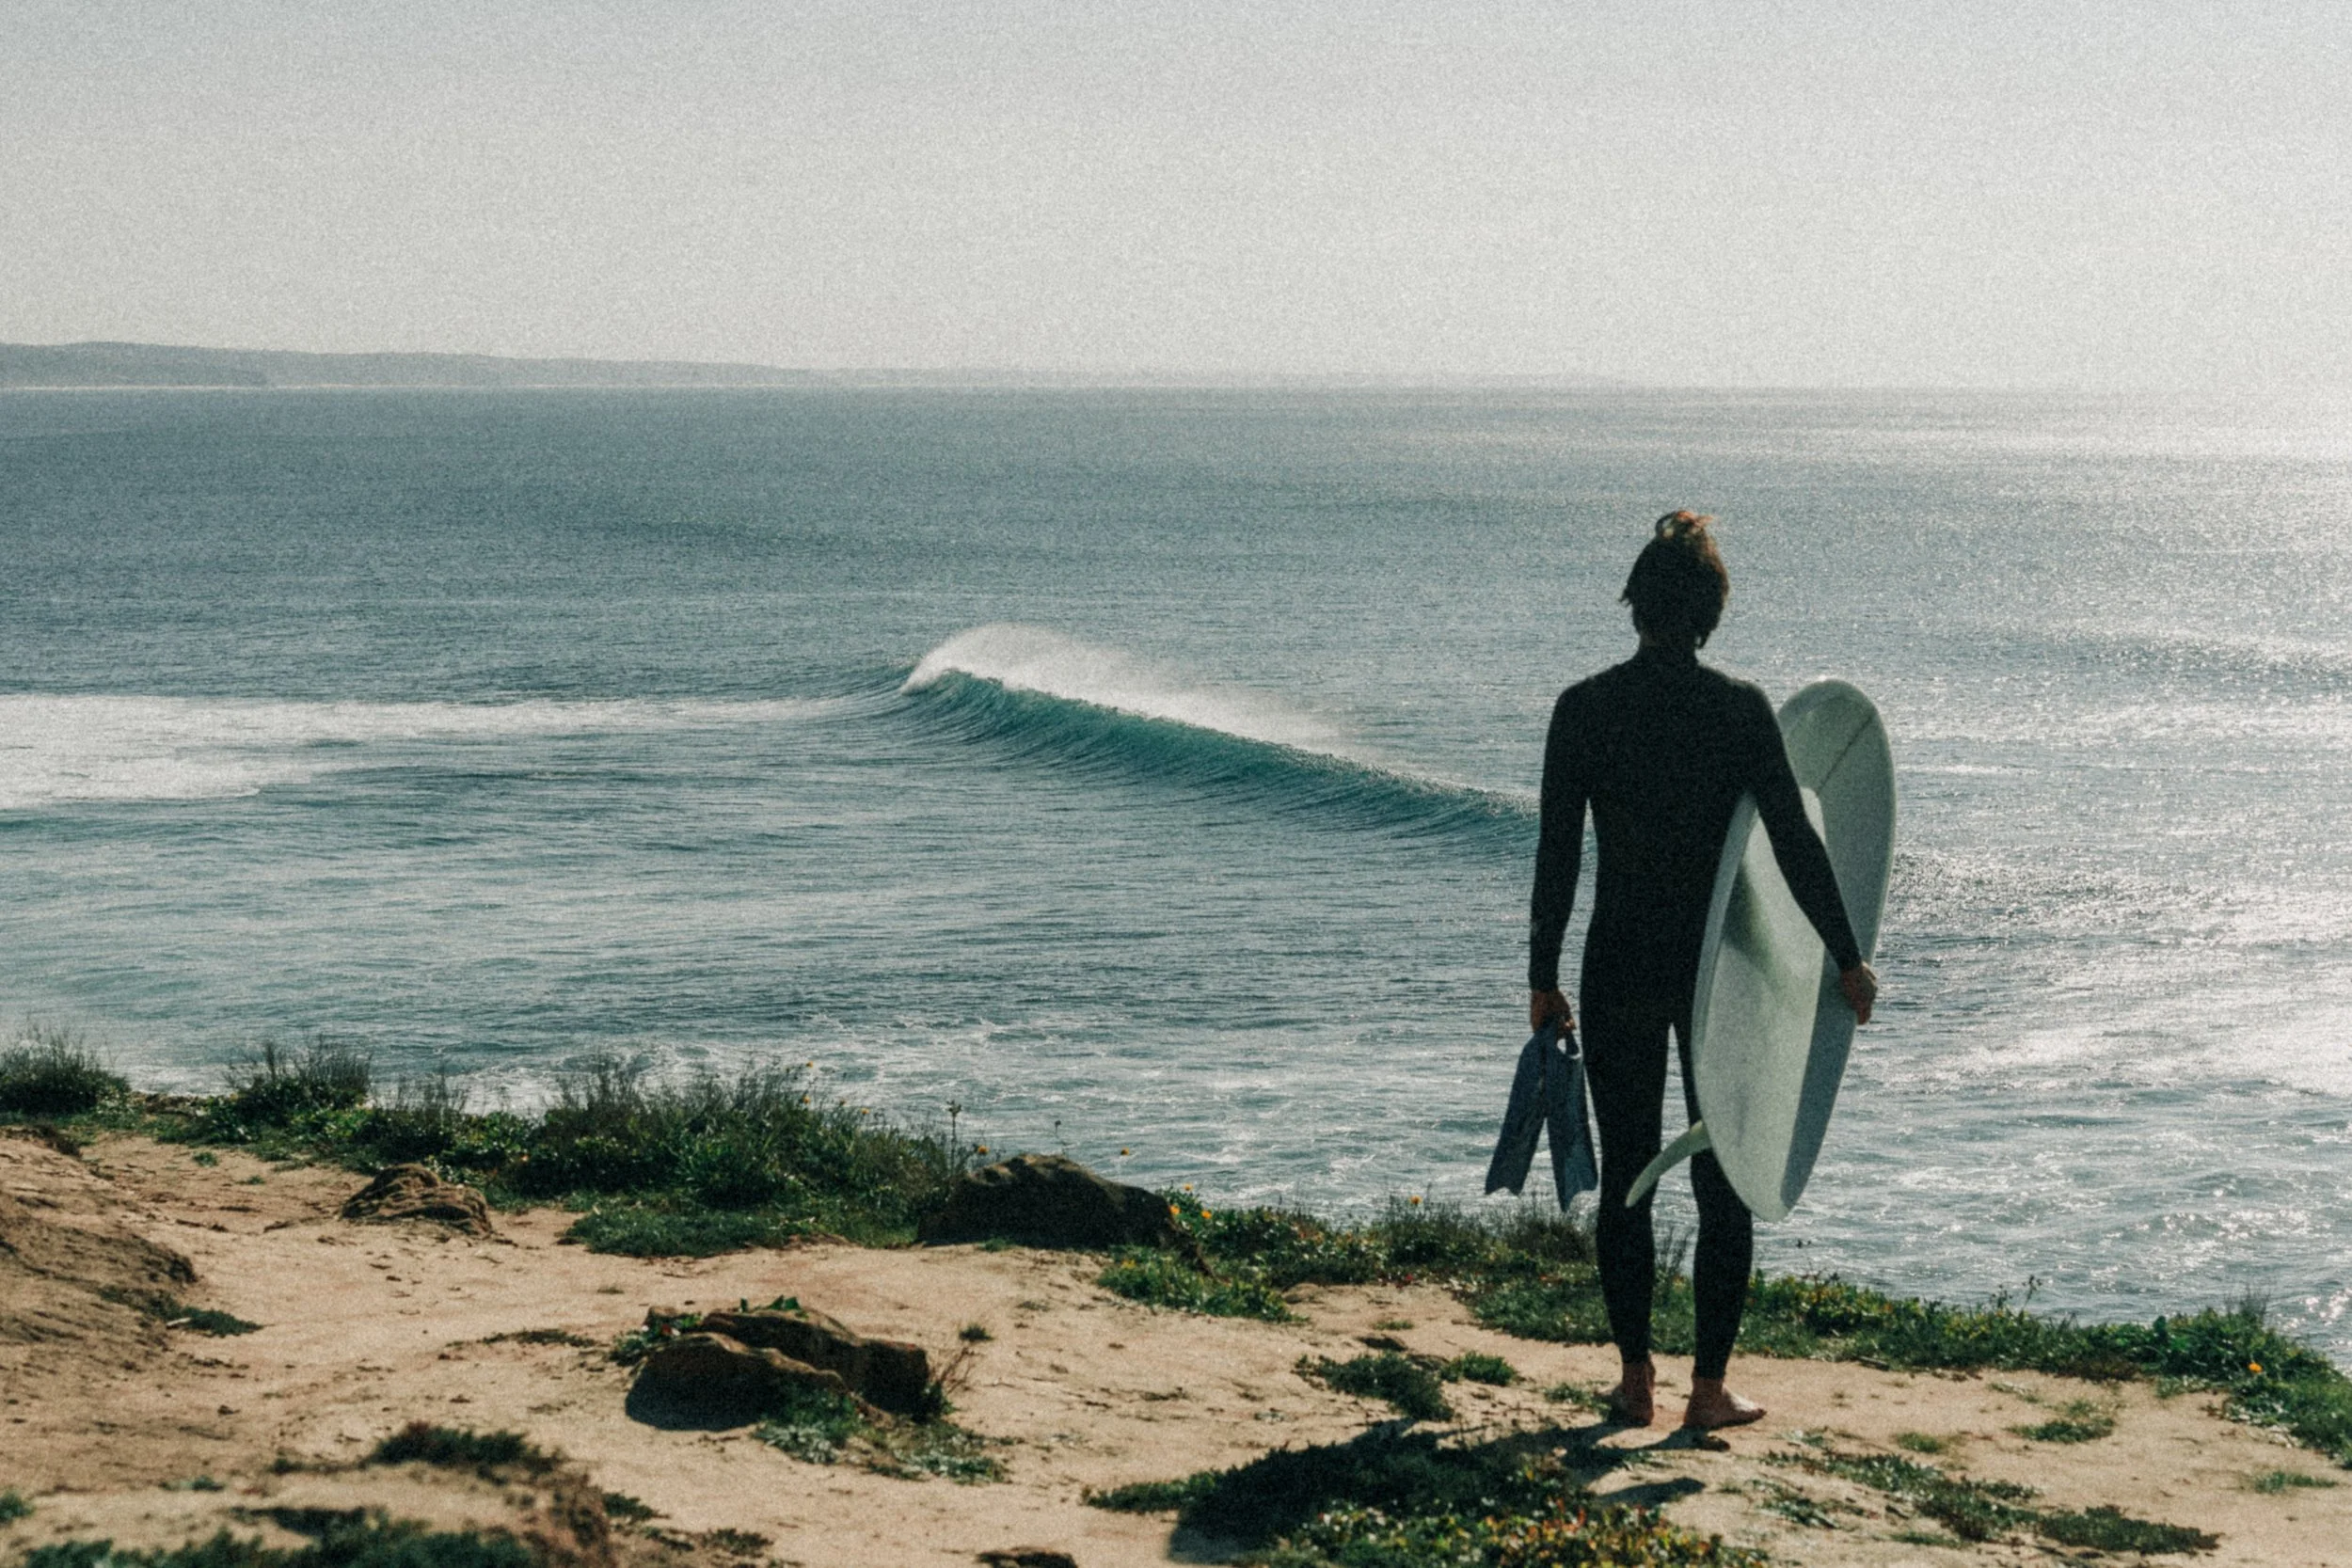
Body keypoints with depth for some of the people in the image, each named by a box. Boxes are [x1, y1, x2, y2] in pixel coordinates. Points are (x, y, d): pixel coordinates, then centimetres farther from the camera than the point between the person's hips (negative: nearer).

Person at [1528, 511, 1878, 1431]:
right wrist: (1846, 959, 1)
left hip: (1617, 968, 1)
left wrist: (1543, 979, 6)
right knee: (1724, 1181, 8)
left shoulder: (1583, 709, -3)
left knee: (1625, 1178, 11)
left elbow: (1557, 855, -2)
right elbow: (1795, 843, -7)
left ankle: (1636, 1380, 14)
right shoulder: (1740, 708, -7)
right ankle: (1709, 1386, 8)